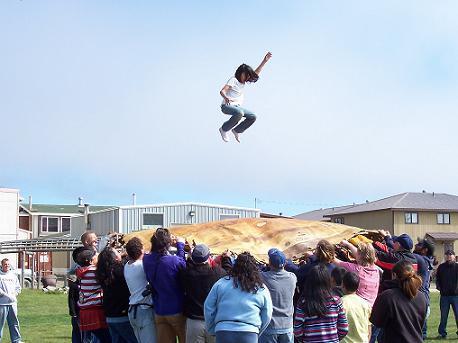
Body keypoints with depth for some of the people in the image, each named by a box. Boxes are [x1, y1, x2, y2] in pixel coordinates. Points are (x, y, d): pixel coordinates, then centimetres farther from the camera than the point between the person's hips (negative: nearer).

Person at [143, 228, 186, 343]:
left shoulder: (147, 260, -7)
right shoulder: (174, 261, -25)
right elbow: (183, 264, -6)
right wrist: (180, 245, 4)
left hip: (159, 313, 5)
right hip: (177, 311, -5)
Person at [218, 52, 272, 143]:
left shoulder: (243, 81, 12)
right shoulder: (233, 80, -13)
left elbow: (256, 73, 14)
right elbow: (222, 91, -25)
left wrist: (264, 61, 6)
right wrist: (226, 98, -48)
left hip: (237, 106, 9)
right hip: (227, 106, -9)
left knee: (253, 117, -1)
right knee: (239, 113, -37)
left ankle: (237, 130, 15)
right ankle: (224, 129, -17)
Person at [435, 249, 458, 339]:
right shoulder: (441, 267, 6)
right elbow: (437, 279, 16)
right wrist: (439, 287, 2)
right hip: (444, 295, 2)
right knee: (443, 316, 8)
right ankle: (442, 333, 15)